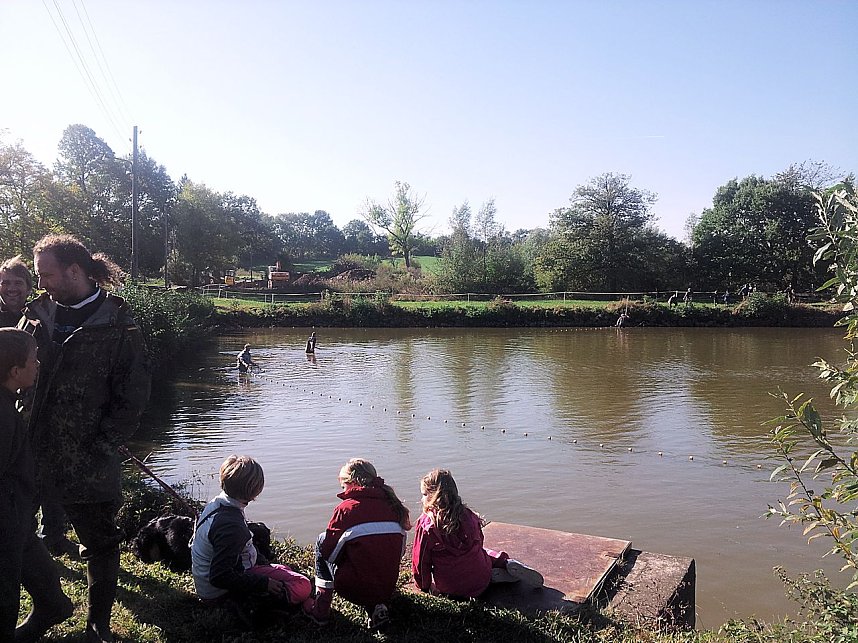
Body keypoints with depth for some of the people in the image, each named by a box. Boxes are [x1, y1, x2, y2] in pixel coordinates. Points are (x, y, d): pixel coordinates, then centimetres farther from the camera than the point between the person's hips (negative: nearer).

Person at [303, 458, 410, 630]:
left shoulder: (346, 507, -11)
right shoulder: (393, 505, 3)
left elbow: (328, 551, -5)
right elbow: (400, 551, 10)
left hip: (353, 588, -4)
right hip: (388, 588, 5)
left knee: (322, 540, 16)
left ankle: (320, 609, 17)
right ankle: (377, 607, 11)